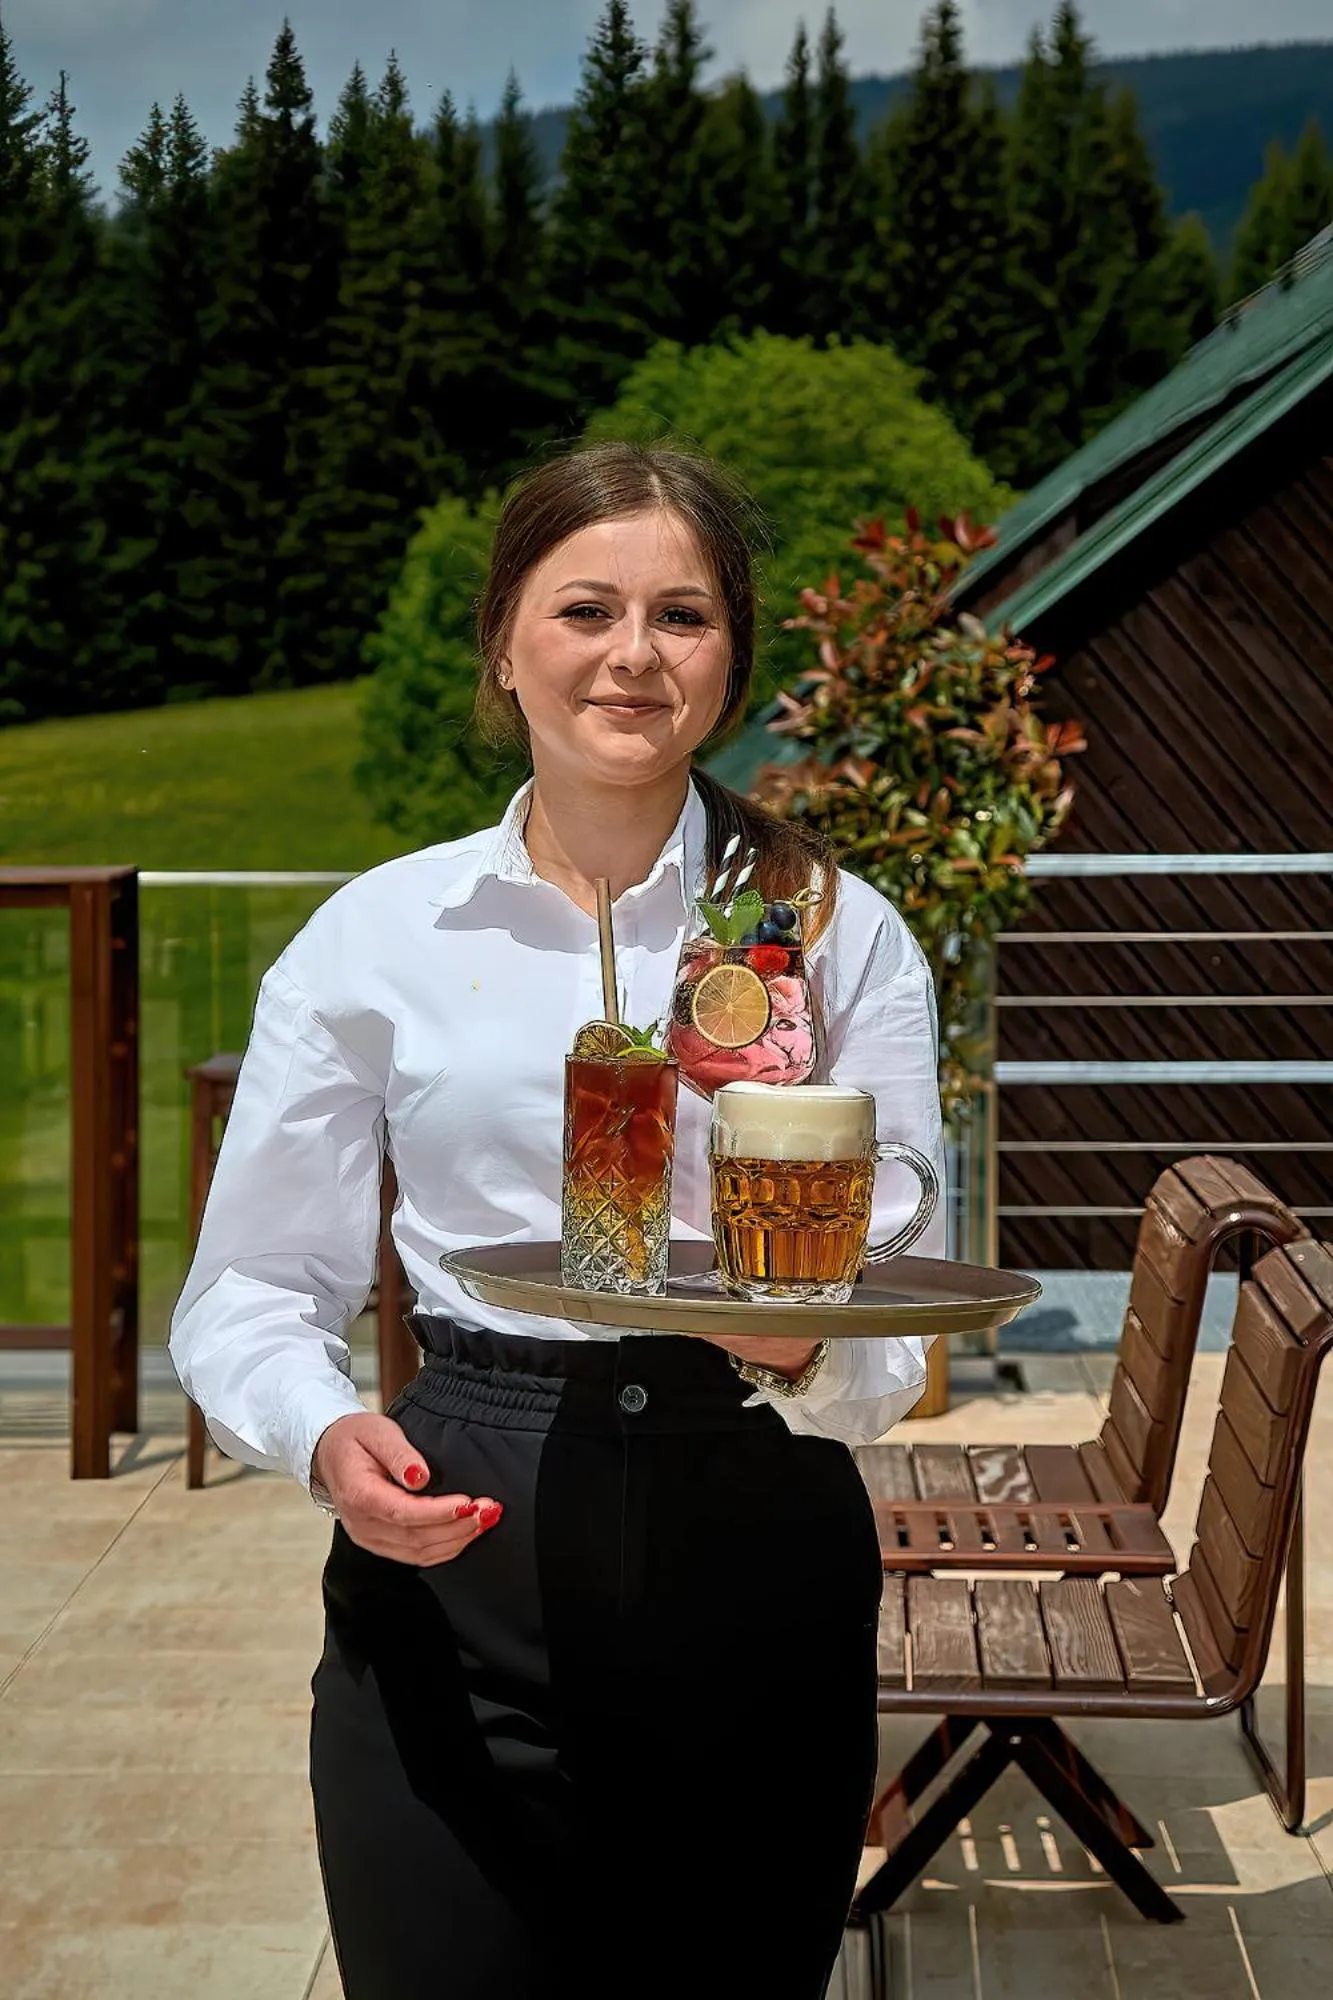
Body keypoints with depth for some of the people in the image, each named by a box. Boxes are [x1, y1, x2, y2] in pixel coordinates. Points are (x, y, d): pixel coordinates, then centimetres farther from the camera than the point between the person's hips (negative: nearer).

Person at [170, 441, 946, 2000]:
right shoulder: (377, 937, 2)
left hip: (759, 1558, 1)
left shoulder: (840, 933, 2)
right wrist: (328, 1438, -17)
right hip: (459, 1568, 0)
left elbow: (903, 1320, -1)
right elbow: (249, 1296, 4)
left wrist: (807, 1351, -24)